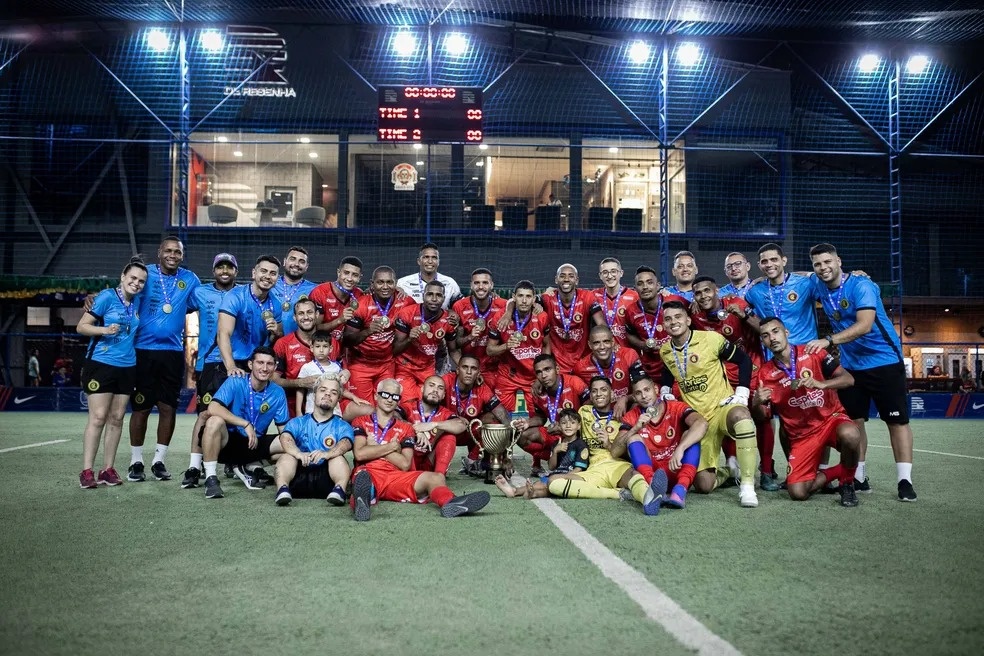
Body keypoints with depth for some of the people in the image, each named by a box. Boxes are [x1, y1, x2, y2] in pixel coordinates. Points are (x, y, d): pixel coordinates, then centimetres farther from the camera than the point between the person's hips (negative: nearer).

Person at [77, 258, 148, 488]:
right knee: (98, 417, -8)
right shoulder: (107, 297, -6)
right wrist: (105, 330, -22)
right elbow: (81, 326, -8)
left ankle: (108, 469, 12)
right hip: (101, 364, -6)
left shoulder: (137, 302, 10)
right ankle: (87, 471, -3)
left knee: (116, 418, 6)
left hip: (127, 367, 6)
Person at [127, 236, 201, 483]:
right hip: (144, 350, -2)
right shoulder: (146, 274, -1)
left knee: (168, 407, 5)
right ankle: (136, 462, 14)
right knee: (141, 407, 2)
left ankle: (158, 460, 17)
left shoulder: (190, 280, 5)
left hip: (173, 352, 2)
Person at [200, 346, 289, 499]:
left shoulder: (278, 393, -2)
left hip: (255, 445, 5)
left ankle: (245, 468, 5)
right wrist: (246, 424, -33)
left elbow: (283, 429, 1)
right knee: (215, 421, -34)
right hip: (228, 442, -5)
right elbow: (212, 408, -28)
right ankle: (210, 479, -22)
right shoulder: (235, 382, -13)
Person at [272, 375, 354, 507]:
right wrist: (299, 454, -29)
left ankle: (339, 490, -44)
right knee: (287, 457, -23)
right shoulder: (298, 422, 18)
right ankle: (282, 489, -42)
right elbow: (285, 439, -4)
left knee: (339, 458, -25)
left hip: (326, 479, -1)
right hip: (299, 477, 1)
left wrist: (328, 453, -34)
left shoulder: (342, 426, 15)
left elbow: (345, 443, -9)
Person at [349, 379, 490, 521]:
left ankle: (451, 503, -58)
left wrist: (375, 446, 6)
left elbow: (405, 464, 7)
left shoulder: (405, 428, 24)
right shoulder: (361, 422, 18)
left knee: (435, 478, -24)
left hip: (395, 478, 3)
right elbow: (360, 454, -3)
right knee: (363, 476, -40)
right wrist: (391, 447, 4)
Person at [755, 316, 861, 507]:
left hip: (831, 418, -1)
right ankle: (836, 473, 15)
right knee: (797, 493, -16)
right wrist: (757, 403, -22)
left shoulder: (813, 353, -5)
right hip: (801, 434, 1)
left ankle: (847, 482, -8)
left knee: (850, 434, -39)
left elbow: (848, 379, -11)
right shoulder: (765, 373, -2)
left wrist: (821, 384, -29)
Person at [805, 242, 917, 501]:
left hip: (884, 361, -6)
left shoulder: (860, 285, -19)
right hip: (850, 364, 6)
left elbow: (864, 325, -30)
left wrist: (828, 341, -40)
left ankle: (905, 480, 0)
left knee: (897, 419, -3)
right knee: (853, 420, 6)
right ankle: (859, 477, 14)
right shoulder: (818, 285, 0)